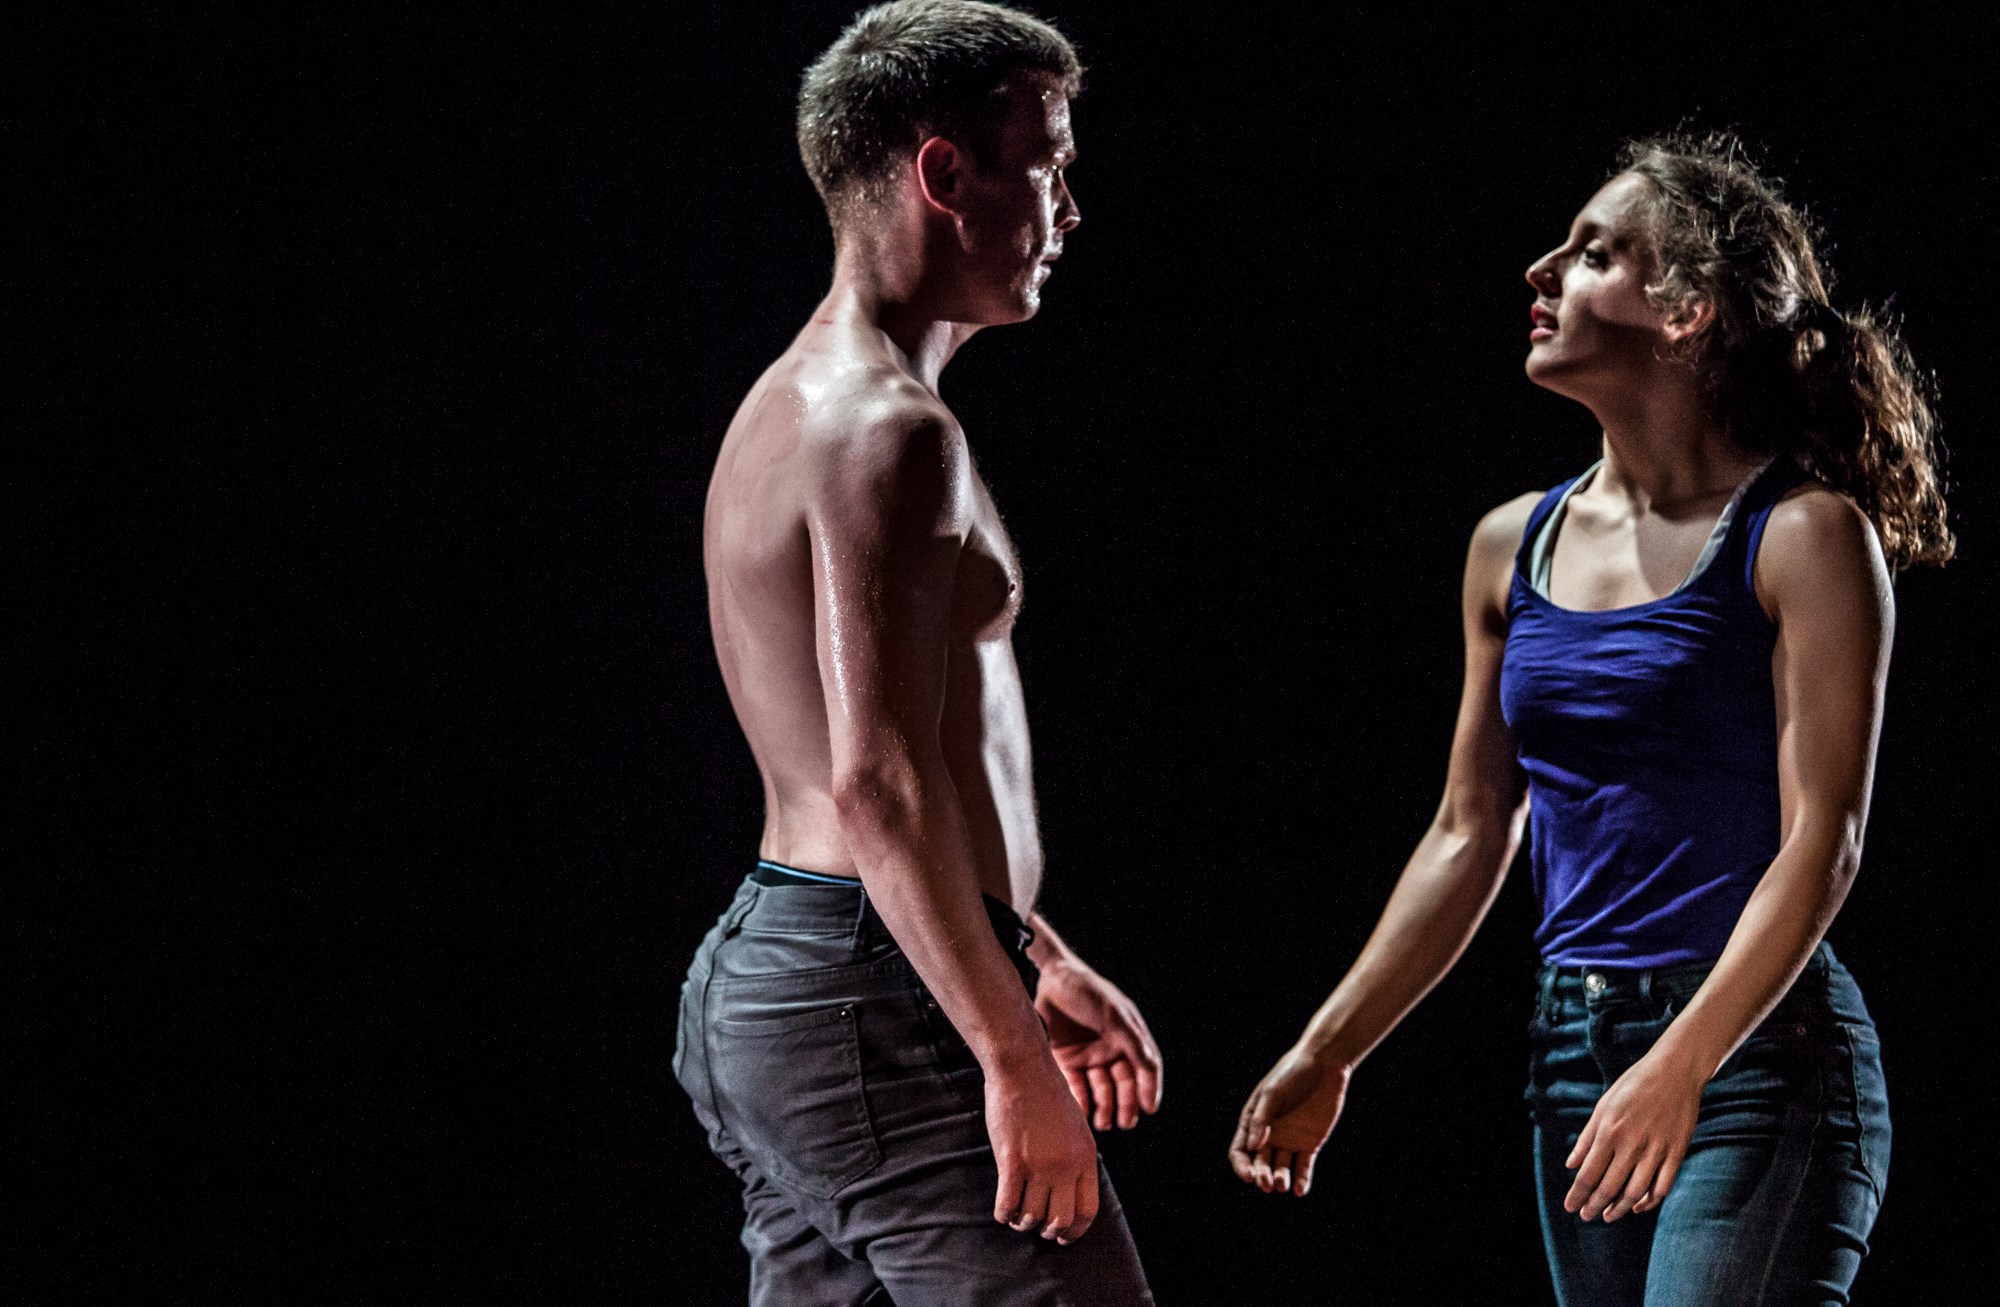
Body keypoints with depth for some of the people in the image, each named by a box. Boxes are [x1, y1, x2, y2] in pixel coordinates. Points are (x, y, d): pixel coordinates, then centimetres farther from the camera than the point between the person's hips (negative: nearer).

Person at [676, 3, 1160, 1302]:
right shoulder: (888, 431, -15)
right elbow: (879, 784, -23)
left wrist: (1032, 960, 29)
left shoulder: (794, 406, 18)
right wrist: (1012, 1053, -23)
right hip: (882, 1002, -10)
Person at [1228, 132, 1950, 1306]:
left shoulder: (1802, 538, -7)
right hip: (1573, 1053, 6)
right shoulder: (1515, 549, 12)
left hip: (1753, 1050, -6)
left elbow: (1821, 847, -12)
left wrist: (1676, 1071, -22)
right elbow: (1470, 839, 17)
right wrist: (1324, 1058, 14)